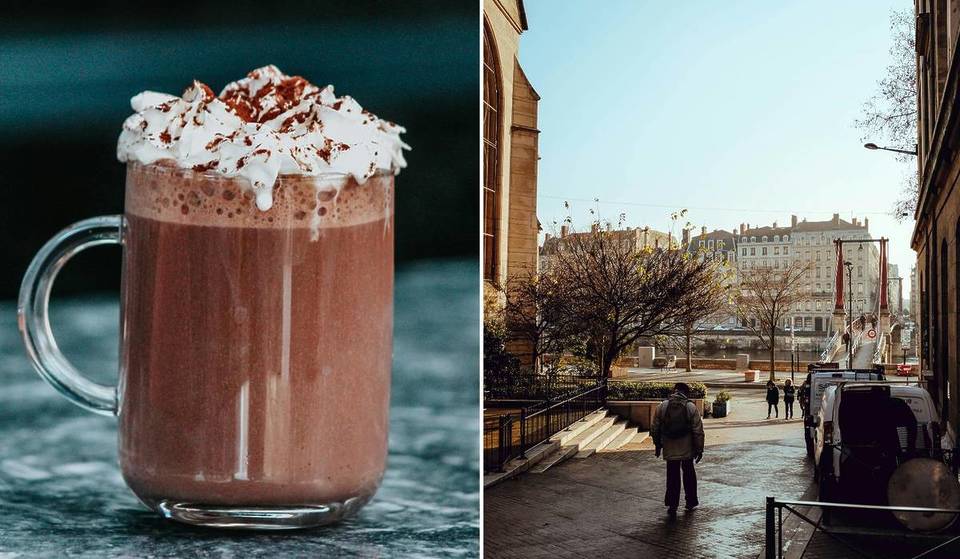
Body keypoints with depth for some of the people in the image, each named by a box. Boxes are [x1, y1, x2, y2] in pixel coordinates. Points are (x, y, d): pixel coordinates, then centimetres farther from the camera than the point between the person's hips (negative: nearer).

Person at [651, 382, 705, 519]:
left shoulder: (662, 406, -2)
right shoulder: (691, 407, -7)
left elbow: (655, 428, 3)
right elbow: (698, 431, -8)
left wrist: (657, 445, 15)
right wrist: (699, 449, 0)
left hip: (669, 449, 0)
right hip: (687, 448, 0)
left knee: (672, 476, 8)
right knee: (689, 474, 18)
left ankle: (672, 505, 5)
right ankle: (691, 502, 27)